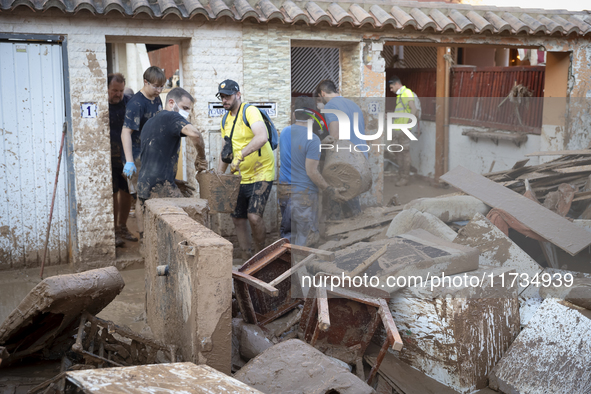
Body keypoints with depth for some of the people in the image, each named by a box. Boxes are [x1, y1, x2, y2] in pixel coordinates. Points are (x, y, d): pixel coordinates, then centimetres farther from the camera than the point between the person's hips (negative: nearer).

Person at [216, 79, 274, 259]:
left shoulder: (250, 111, -15)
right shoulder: (225, 120, 11)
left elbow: (262, 137, -33)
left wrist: (240, 155, -40)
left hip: (261, 174, -8)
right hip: (240, 176, 8)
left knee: (254, 216, -18)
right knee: (237, 218, 9)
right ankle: (247, 259, 23)